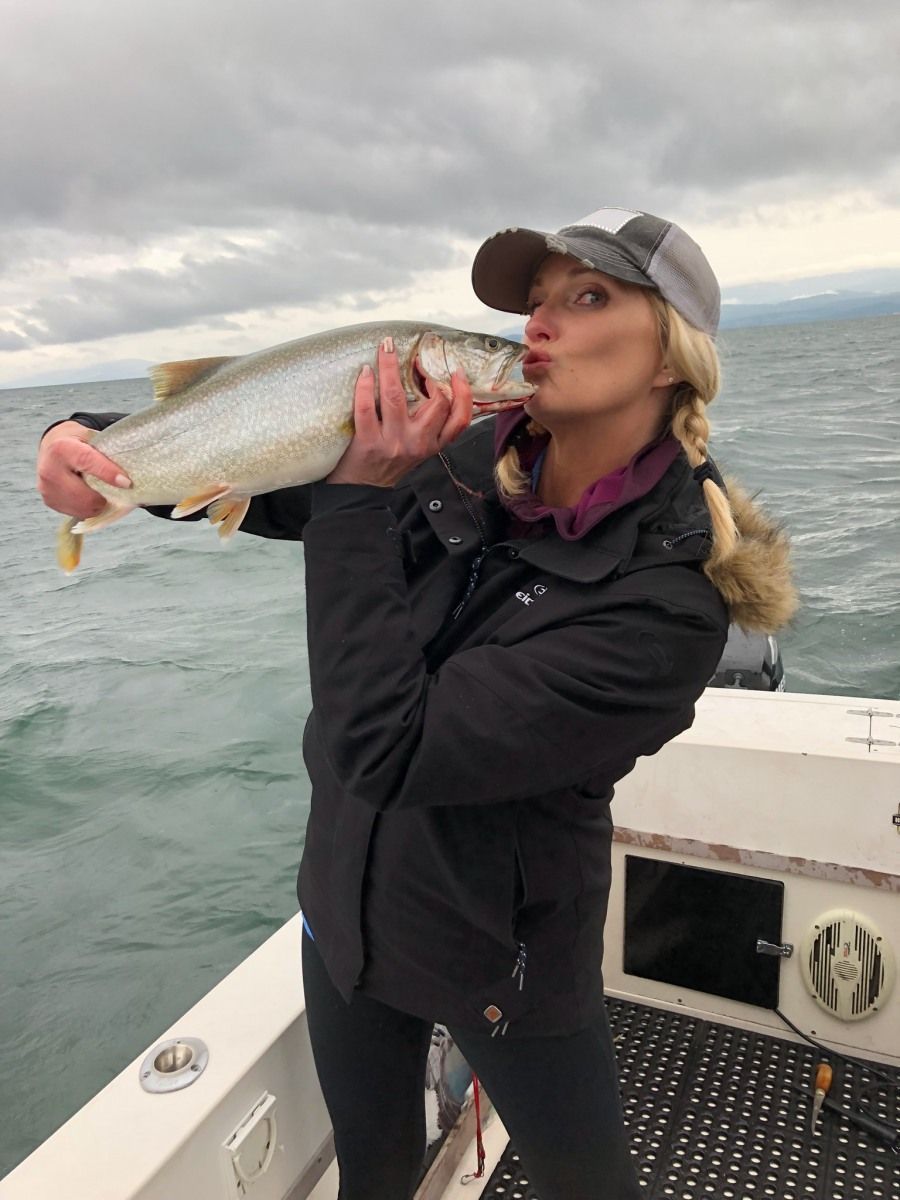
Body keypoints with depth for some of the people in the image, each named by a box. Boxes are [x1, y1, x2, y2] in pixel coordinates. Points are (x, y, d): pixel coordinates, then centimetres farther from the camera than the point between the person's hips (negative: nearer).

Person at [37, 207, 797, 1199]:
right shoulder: (462, 467, -12)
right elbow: (267, 480, 0)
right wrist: (96, 443, -16)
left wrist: (361, 494, -31)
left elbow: (385, 752, -33)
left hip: (496, 956, -4)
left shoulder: (670, 597, -27)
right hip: (347, 902, 5)